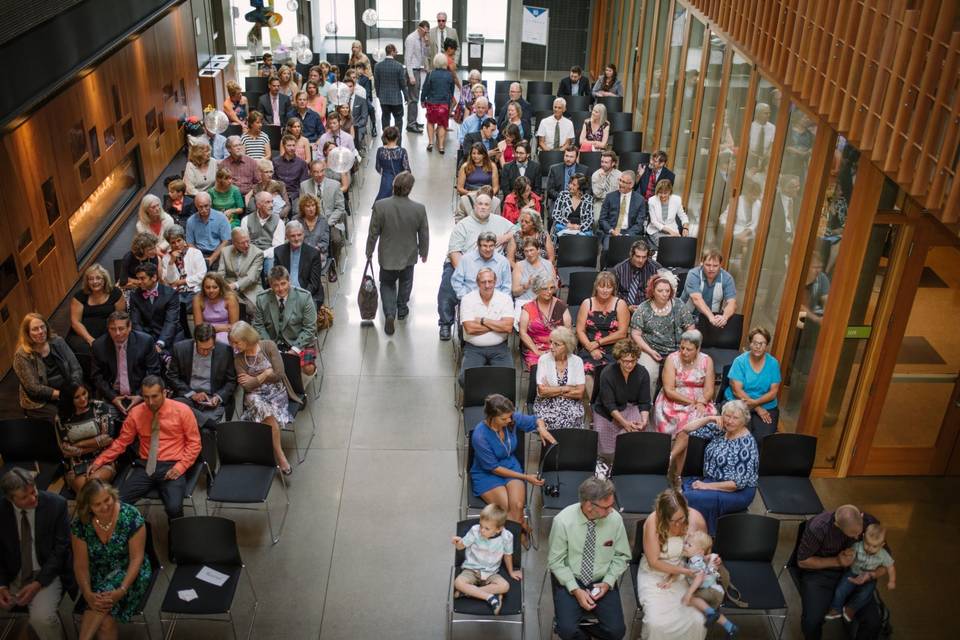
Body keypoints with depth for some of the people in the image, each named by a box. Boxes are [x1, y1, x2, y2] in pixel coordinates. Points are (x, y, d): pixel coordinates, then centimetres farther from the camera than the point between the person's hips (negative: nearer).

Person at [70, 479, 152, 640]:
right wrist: (87, 593, -22)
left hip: (129, 573, -2)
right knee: (105, 621, -27)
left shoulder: (131, 516, -18)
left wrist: (122, 590, -28)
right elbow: (81, 564, -5)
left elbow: (137, 558, -15)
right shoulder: (80, 524, -10)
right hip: (98, 575, 2)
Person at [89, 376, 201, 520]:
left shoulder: (182, 410, -2)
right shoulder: (136, 413, 5)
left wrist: (181, 467, -13)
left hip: (171, 467, -3)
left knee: (174, 508, -29)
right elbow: (121, 441, 12)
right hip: (145, 466, 3)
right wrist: (99, 461, 0)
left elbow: (194, 443, 0)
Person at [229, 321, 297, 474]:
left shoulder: (268, 345, -4)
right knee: (264, 408, -34)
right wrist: (266, 373, -5)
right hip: (256, 396, 1)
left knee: (262, 411, -33)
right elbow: (247, 387, -5)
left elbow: (279, 373, -8)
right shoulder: (238, 359, 3)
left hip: (277, 392, -1)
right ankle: (279, 455, -30)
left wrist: (256, 378, -2)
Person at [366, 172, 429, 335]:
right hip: (409, 255, 1)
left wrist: (369, 251, 5)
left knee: (387, 284, 20)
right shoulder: (419, 209, -20)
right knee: (405, 282, 27)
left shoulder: (380, 206, -23)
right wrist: (424, 252, 12)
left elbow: (373, 232, -12)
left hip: (387, 256, -1)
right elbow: (424, 235, -7)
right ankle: (401, 309, 44)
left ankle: (389, 314, 1)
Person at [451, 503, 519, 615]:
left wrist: (511, 572, 17)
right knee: (458, 582, -30)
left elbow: (507, 555, 3)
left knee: (505, 586, -27)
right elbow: (462, 546, -4)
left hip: (491, 573, 1)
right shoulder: (475, 531, -16)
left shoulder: (506, 537, -16)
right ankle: (489, 596, -25)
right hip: (471, 569, -1)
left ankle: (466, 592, -23)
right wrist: (457, 542, -29)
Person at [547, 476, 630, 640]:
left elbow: (622, 556, 1)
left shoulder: (615, 519, -13)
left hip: (602, 582, 2)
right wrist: (575, 590, -18)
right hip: (569, 580, -2)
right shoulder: (563, 521, -20)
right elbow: (555, 561, -10)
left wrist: (607, 583, -12)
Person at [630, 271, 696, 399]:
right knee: (648, 375, -29)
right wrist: (650, 351, -12)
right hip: (650, 350, -1)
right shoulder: (643, 309, -1)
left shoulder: (678, 306, 4)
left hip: (676, 350, 2)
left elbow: (691, 328, 8)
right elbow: (635, 334, -2)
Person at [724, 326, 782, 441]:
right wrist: (757, 409, -13)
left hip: (766, 406, 2)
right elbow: (737, 390, -9)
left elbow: (773, 392, -1)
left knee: (763, 437, -22)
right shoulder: (740, 361, -5)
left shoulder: (773, 363, 2)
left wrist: (755, 402, -19)